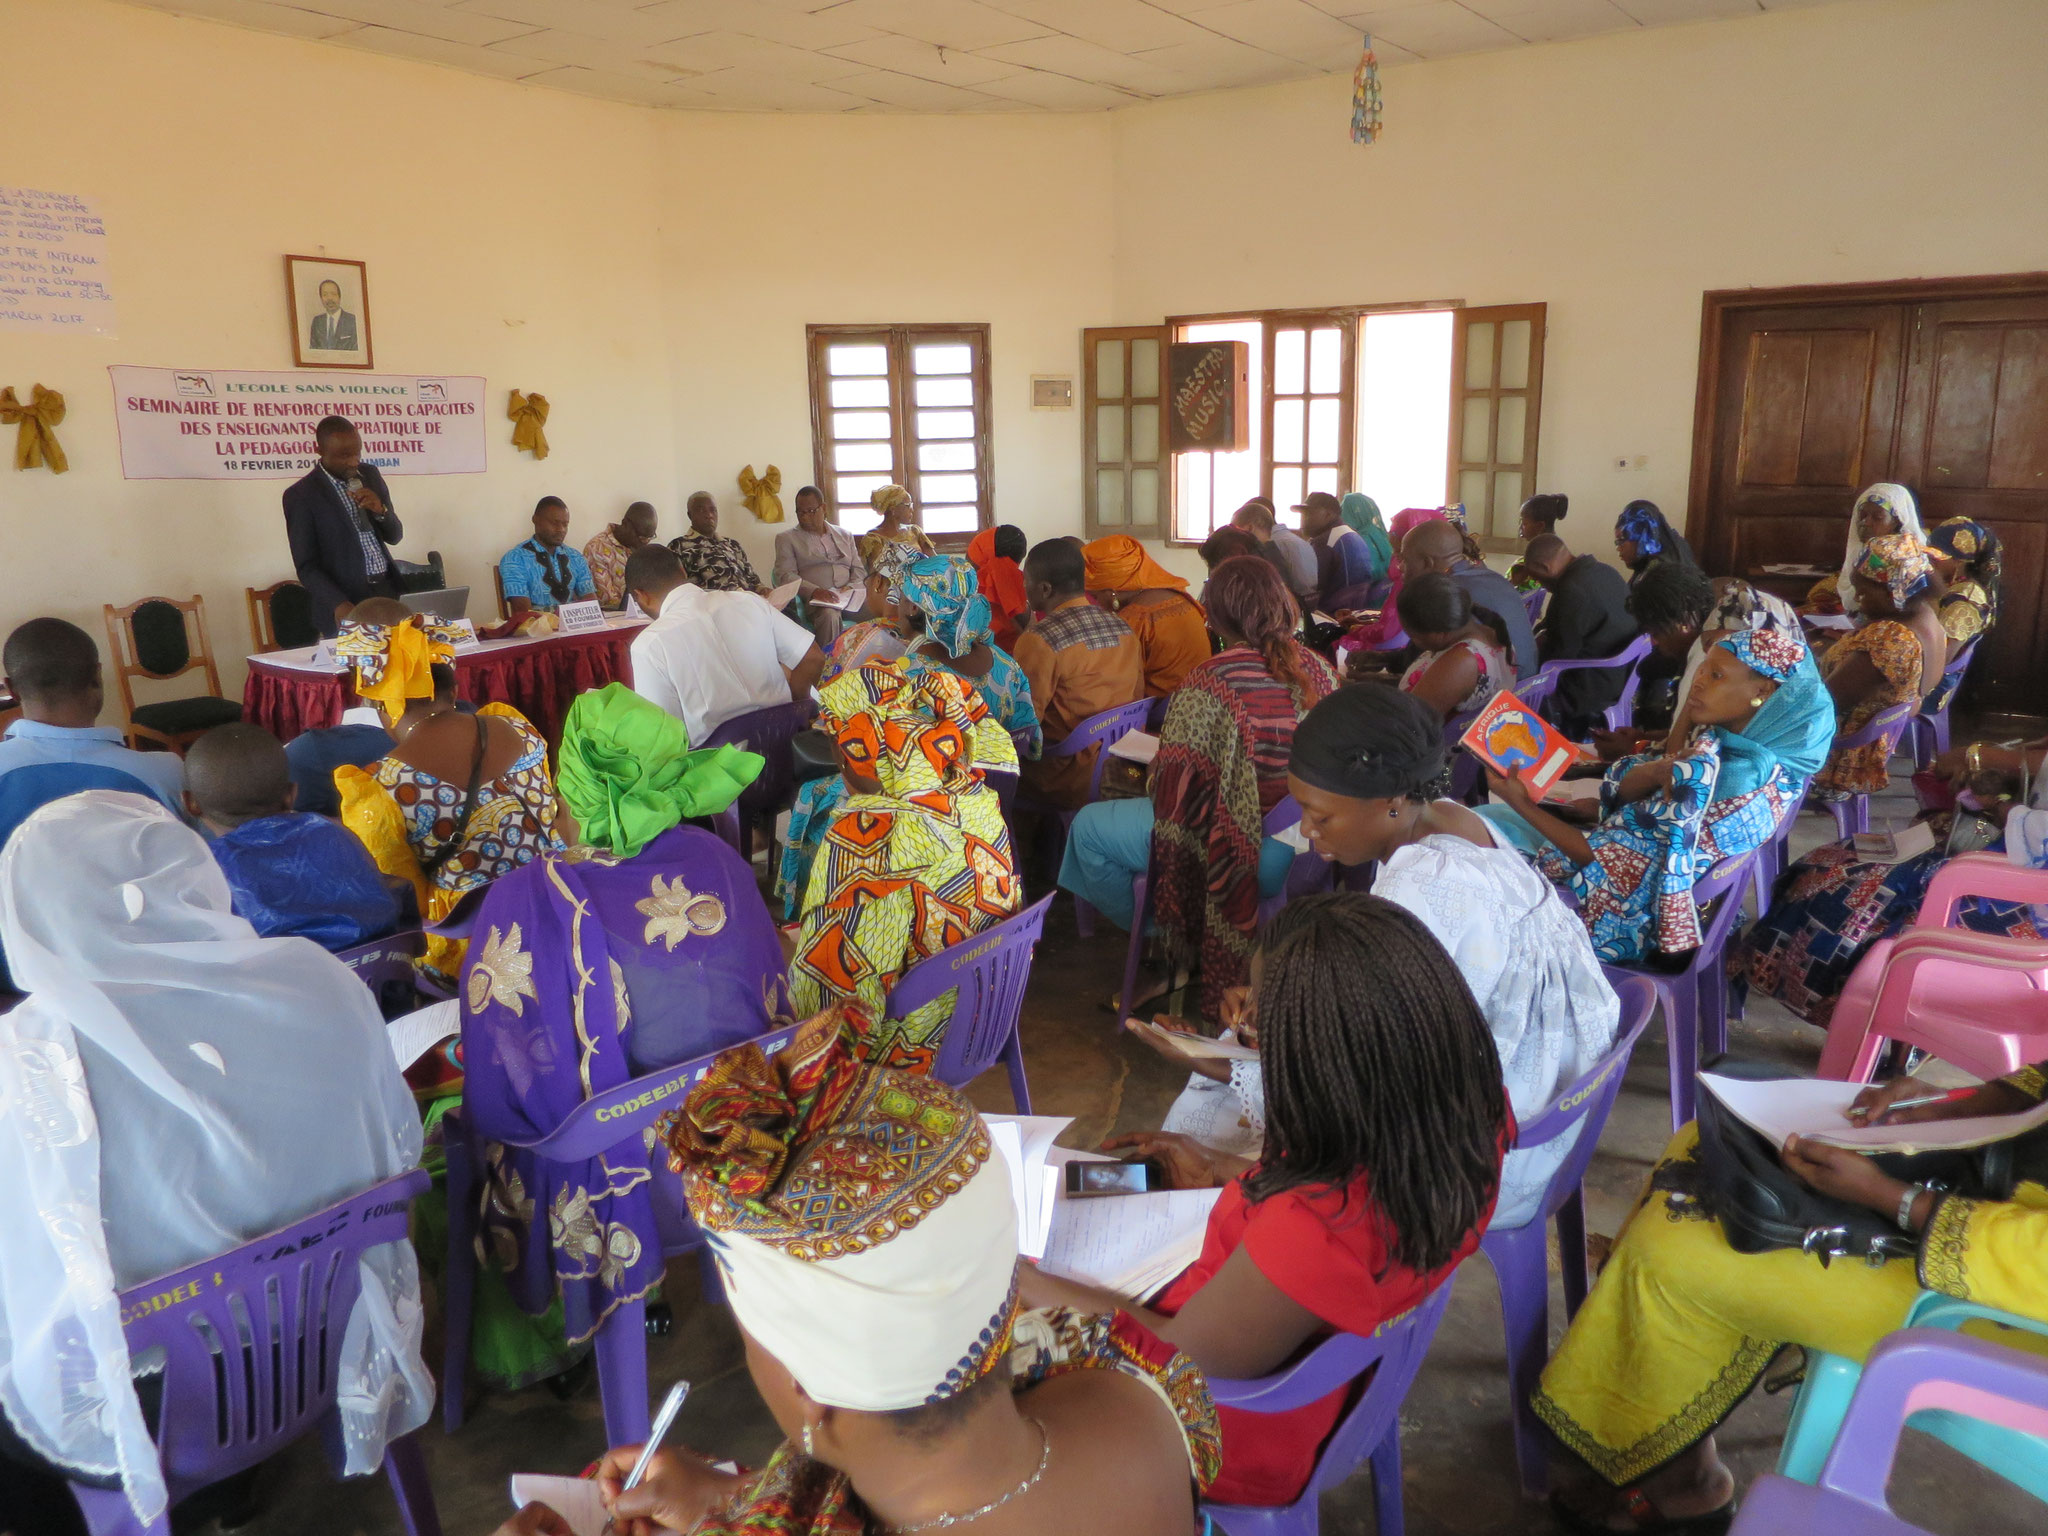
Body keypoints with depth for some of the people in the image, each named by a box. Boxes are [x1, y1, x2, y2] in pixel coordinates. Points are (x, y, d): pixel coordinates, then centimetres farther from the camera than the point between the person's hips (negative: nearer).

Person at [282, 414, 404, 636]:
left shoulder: (370, 474, 8)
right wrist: (339, 605, -24)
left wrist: (380, 510, -9)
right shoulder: (301, 495, -7)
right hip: (347, 605, -4)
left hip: (388, 593, 4)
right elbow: (306, 567, -8)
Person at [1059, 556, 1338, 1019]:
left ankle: (1166, 938, 21)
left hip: (1246, 855, -7)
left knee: (1088, 828, 8)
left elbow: (1174, 791, -18)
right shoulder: (1317, 668, -2)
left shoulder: (1206, 685, -22)